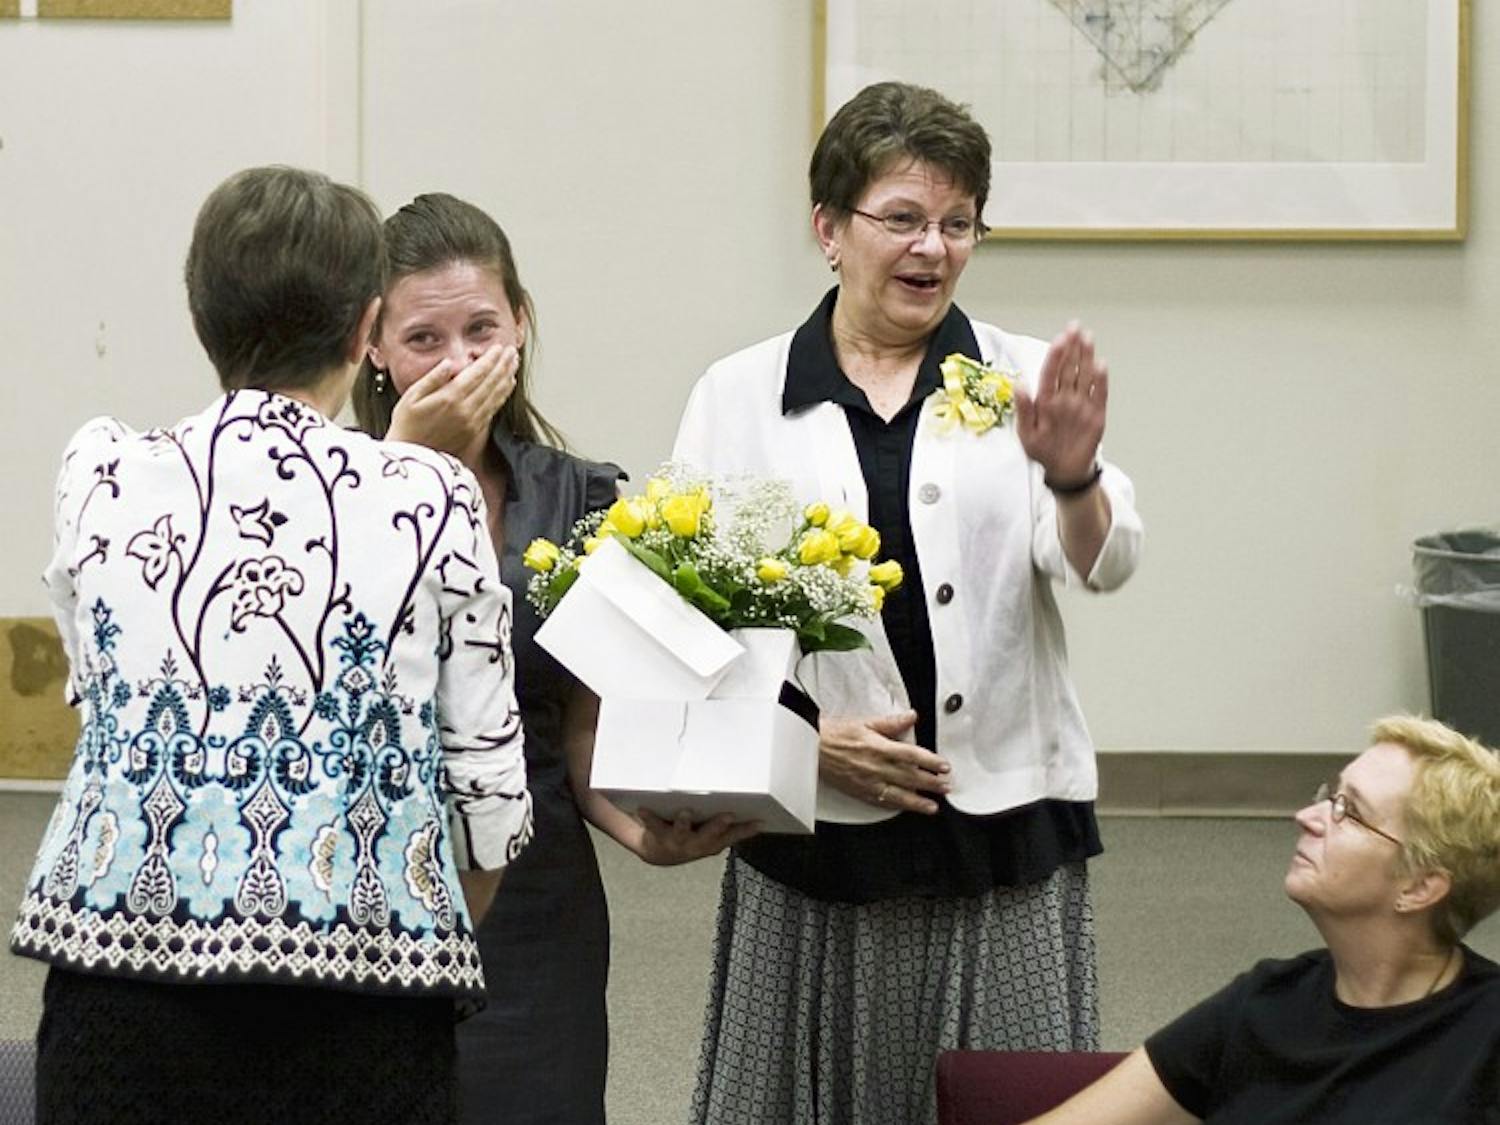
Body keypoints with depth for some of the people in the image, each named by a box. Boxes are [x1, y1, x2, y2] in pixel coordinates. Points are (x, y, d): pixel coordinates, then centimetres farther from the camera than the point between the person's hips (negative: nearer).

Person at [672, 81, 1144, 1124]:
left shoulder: (1025, 380, 6)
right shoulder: (738, 399, 5)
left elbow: (1100, 561, -6)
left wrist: (1072, 477, -29)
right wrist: (806, 738, -11)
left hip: (1005, 833, 0)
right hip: (816, 833, 0)